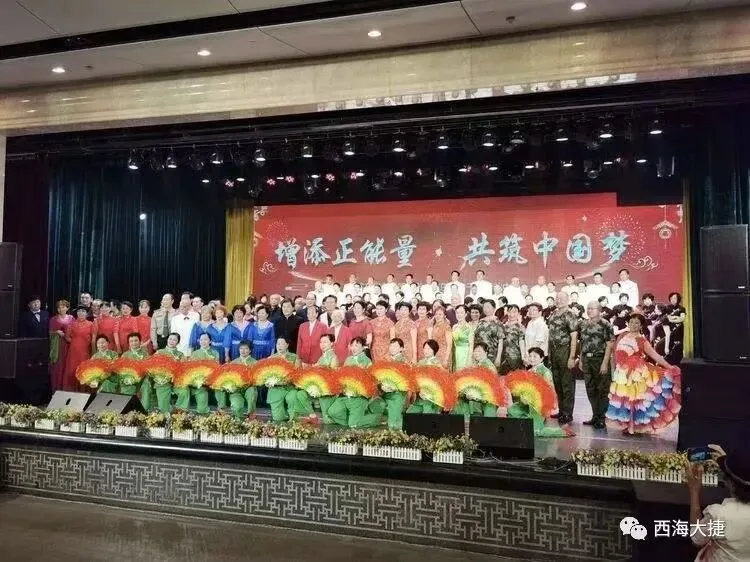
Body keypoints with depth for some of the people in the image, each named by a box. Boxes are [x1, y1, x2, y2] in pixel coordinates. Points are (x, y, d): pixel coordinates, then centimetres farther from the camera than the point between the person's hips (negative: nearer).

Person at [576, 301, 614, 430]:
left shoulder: (605, 325, -8)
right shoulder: (582, 324, 11)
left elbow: (609, 345, -11)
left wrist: (605, 363, -16)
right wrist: (580, 360, 12)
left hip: (600, 359, -6)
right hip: (586, 360, 6)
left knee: (602, 390, 0)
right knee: (590, 390, 12)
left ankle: (601, 418, 7)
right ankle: (595, 416, 24)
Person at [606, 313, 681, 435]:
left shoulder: (642, 341, -2)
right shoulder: (622, 336, 10)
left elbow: (655, 356, -5)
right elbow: (616, 354, 14)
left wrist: (670, 368, -12)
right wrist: (614, 369, 13)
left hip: (636, 373, -4)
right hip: (622, 373, 4)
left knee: (633, 398, -2)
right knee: (622, 398, 5)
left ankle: (633, 426, 8)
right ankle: (627, 424, 17)